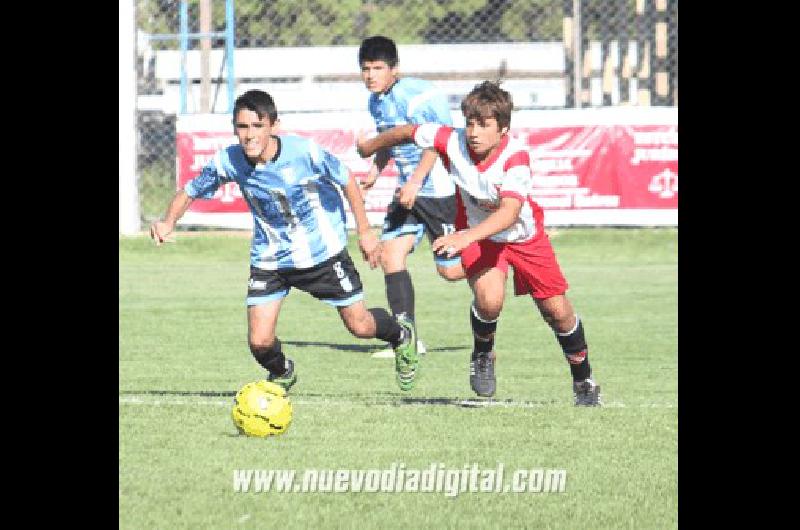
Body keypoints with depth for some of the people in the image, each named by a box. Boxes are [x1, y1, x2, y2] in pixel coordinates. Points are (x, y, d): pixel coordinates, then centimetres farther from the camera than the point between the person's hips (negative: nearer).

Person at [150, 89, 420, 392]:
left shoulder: (304, 152, -26)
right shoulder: (227, 161, -19)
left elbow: (346, 180, -9)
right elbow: (189, 192, -4)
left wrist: (365, 231, -4)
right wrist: (169, 222, -24)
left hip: (322, 251, -2)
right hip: (269, 260, 2)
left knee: (360, 326, 6)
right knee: (260, 342, -8)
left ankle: (401, 336, 43)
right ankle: (282, 375, 29)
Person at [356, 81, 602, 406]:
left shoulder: (515, 156, -35)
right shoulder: (453, 142, -26)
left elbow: (510, 213, -47)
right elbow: (407, 132, -8)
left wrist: (465, 237, -60)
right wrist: (369, 147, 11)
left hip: (524, 235, -1)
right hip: (476, 235, 1)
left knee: (557, 310, 3)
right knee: (489, 298, -26)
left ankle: (584, 381, 28)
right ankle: (483, 356, 6)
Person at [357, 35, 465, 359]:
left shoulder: (419, 95, -18)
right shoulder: (376, 101, 9)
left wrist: (415, 181, -26)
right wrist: (375, 170, 10)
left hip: (440, 189, -8)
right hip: (408, 190, 8)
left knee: (450, 269, -4)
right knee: (390, 253, -7)